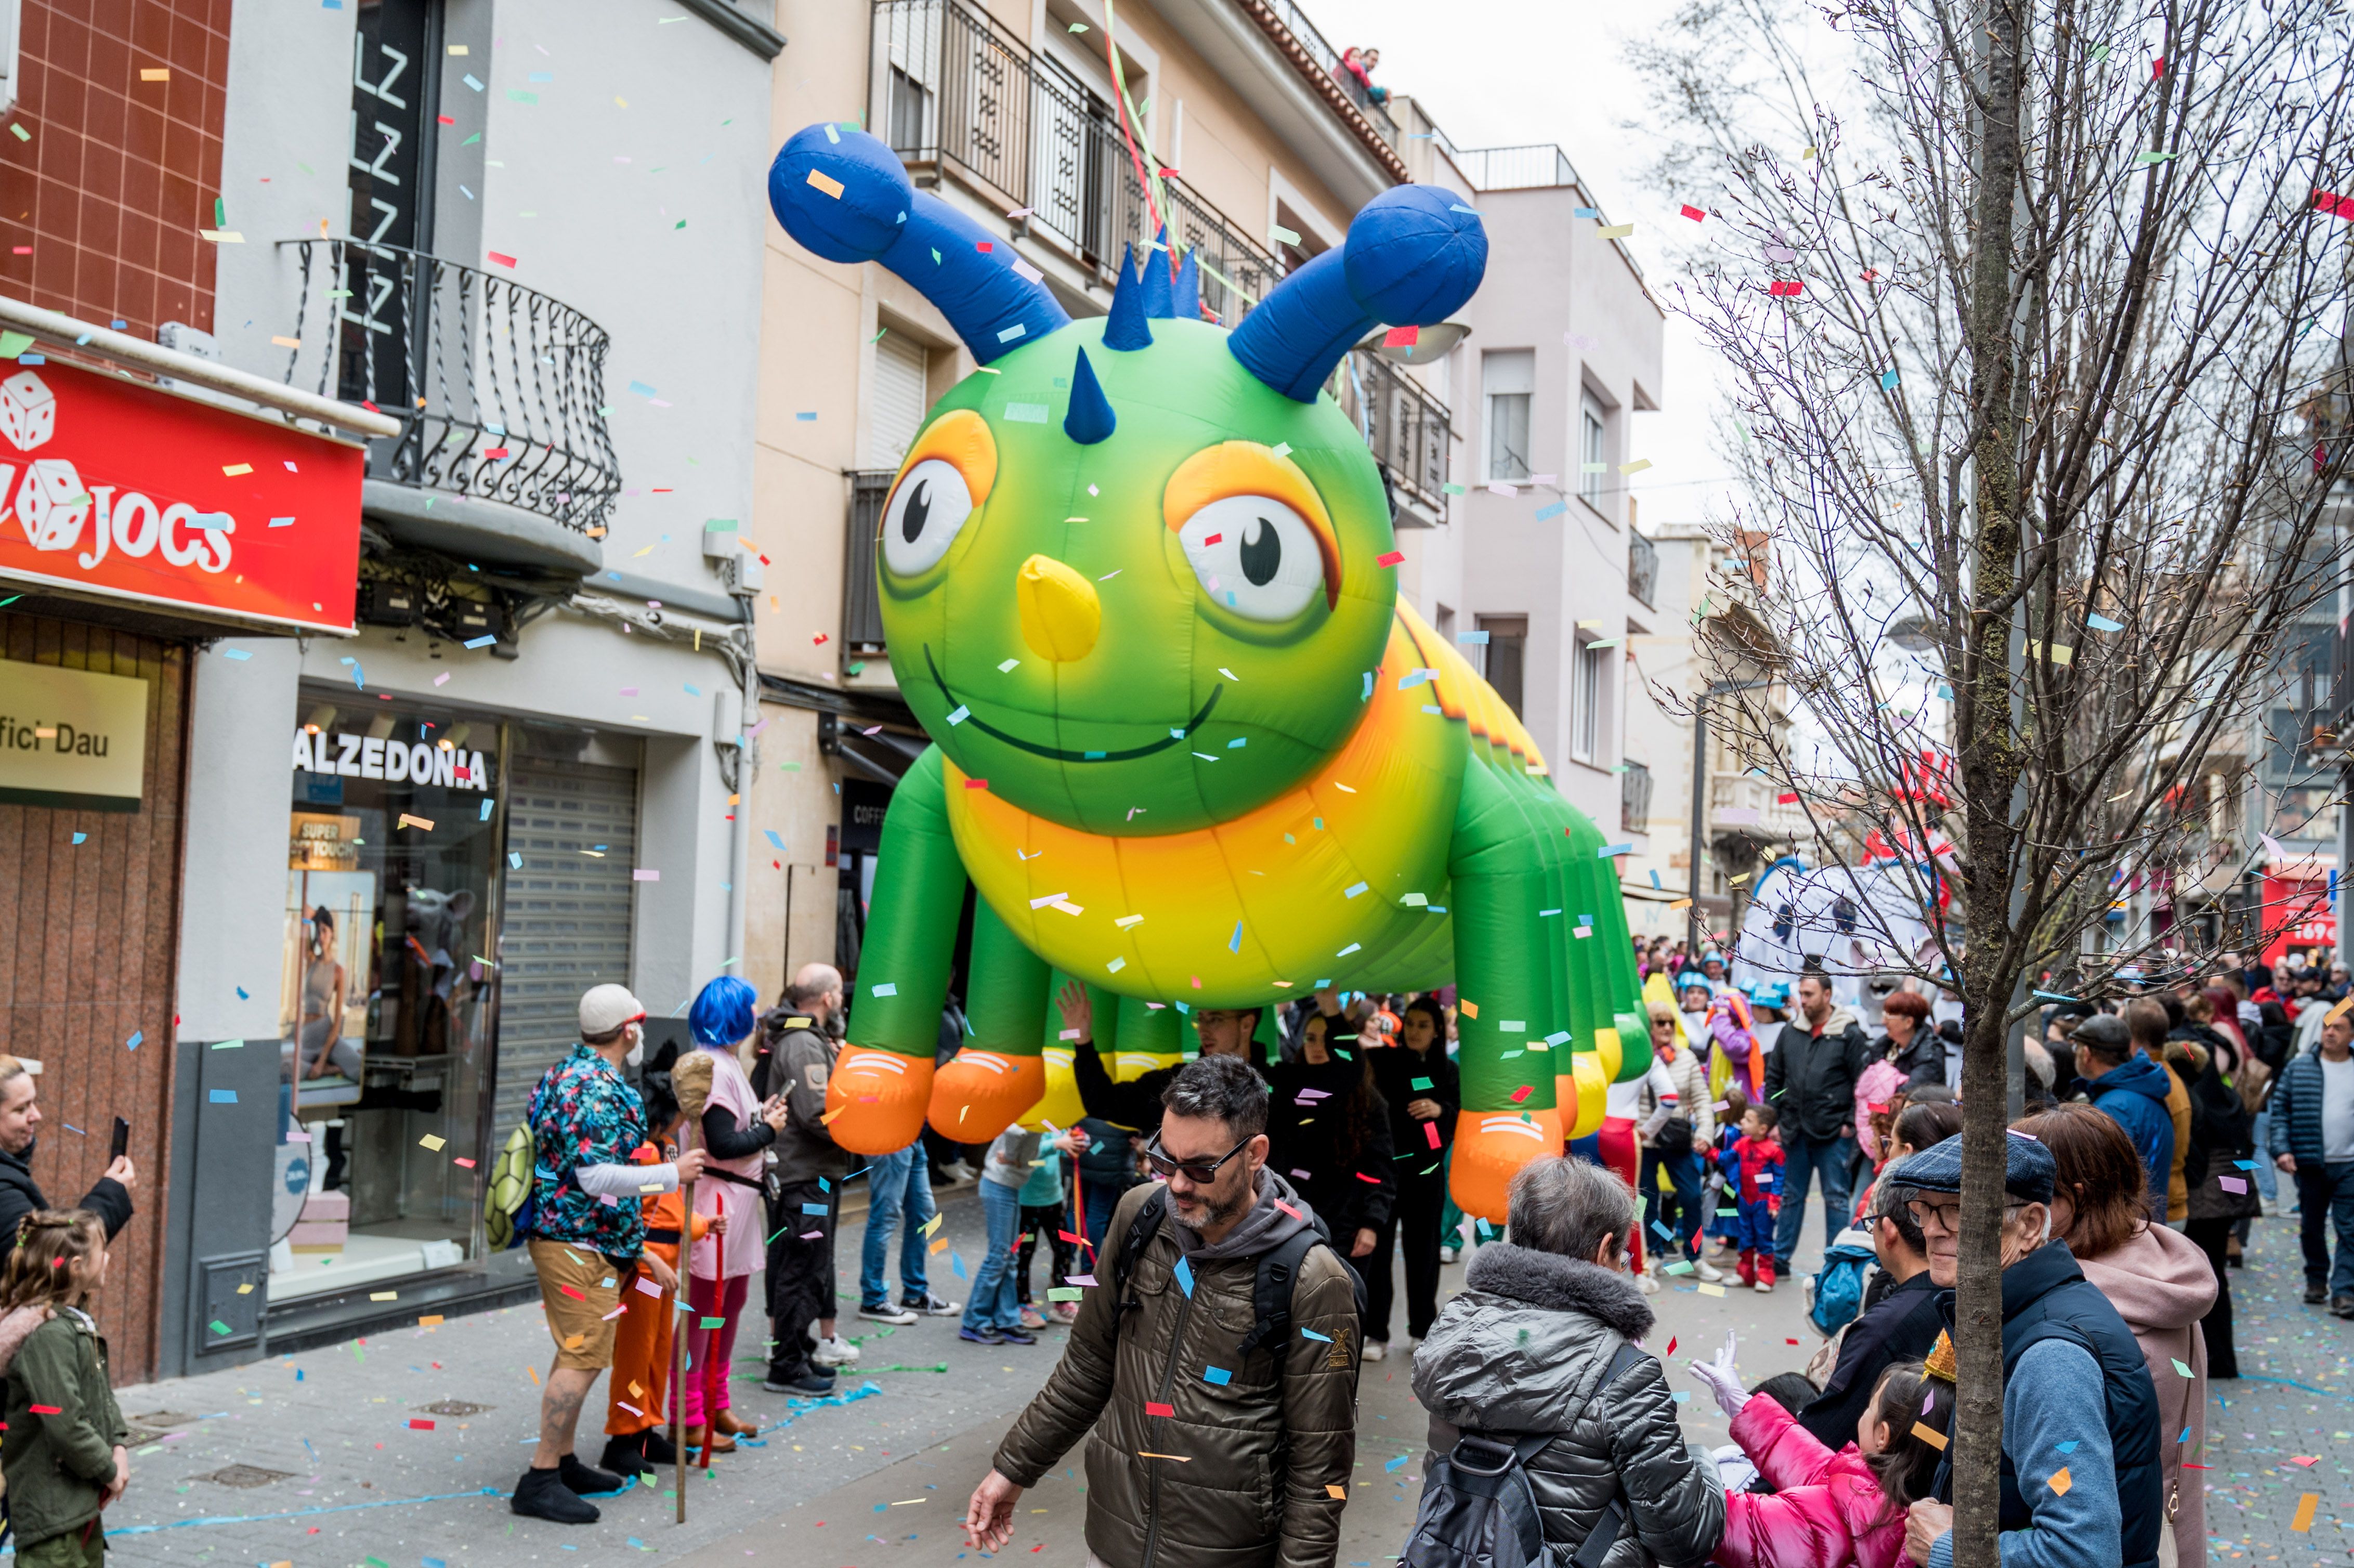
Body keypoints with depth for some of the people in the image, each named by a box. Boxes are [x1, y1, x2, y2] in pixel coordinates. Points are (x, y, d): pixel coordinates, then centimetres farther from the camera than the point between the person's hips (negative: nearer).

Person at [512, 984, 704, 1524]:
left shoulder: (567, 1074, 15)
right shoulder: (596, 1090, -20)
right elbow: (597, 1177, -28)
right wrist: (672, 1174, -20)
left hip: (562, 1234, 11)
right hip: (581, 1242, -11)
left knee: (577, 1353, 17)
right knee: (583, 1358, -9)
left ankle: (562, 1461, 26)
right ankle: (540, 1481, -7)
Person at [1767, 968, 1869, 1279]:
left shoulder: (1849, 1034, -7)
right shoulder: (1790, 1032, 7)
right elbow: (1774, 1078, 14)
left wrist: (1851, 1123, -11)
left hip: (1834, 1134, -5)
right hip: (1796, 1131, 5)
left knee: (1836, 1196, 3)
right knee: (1791, 1195, 13)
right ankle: (1780, 1257, 21)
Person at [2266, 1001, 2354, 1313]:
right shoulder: (2299, 1066, 2)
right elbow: (2279, 1109, 2)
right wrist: (2282, 1149, -9)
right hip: (2310, 1163, 1)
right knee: (2311, 1227, 13)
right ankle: (2316, 1280, 29)